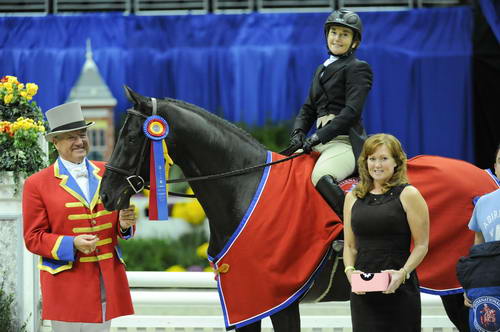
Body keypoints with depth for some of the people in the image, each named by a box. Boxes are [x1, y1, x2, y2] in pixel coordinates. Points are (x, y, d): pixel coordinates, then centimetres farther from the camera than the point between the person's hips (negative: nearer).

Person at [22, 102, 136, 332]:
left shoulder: (106, 173, 12)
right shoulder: (36, 184, -1)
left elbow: (119, 225, 19)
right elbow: (33, 238, -3)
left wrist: (125, 224, -6)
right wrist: (72, 245, -19)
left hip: (108, 279, 4)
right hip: (66, 284, -4)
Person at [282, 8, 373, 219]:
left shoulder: (357, 69, -3)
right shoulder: (321, 70, 22)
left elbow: (351, 112, -13)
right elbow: (308, 108, 20)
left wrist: (318, 138, -18)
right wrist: (298, 133, -2)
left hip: (345, 142, -9)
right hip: (320, 143, 9)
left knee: (320, 176, -36)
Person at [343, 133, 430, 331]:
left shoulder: (408, 195, 0)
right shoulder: (353, 198, 13)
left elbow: (422, 245, -4)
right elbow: (349, 246, 14)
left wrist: (403, 272, -19)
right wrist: (350, 270, -6)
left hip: (399, 289, -4)